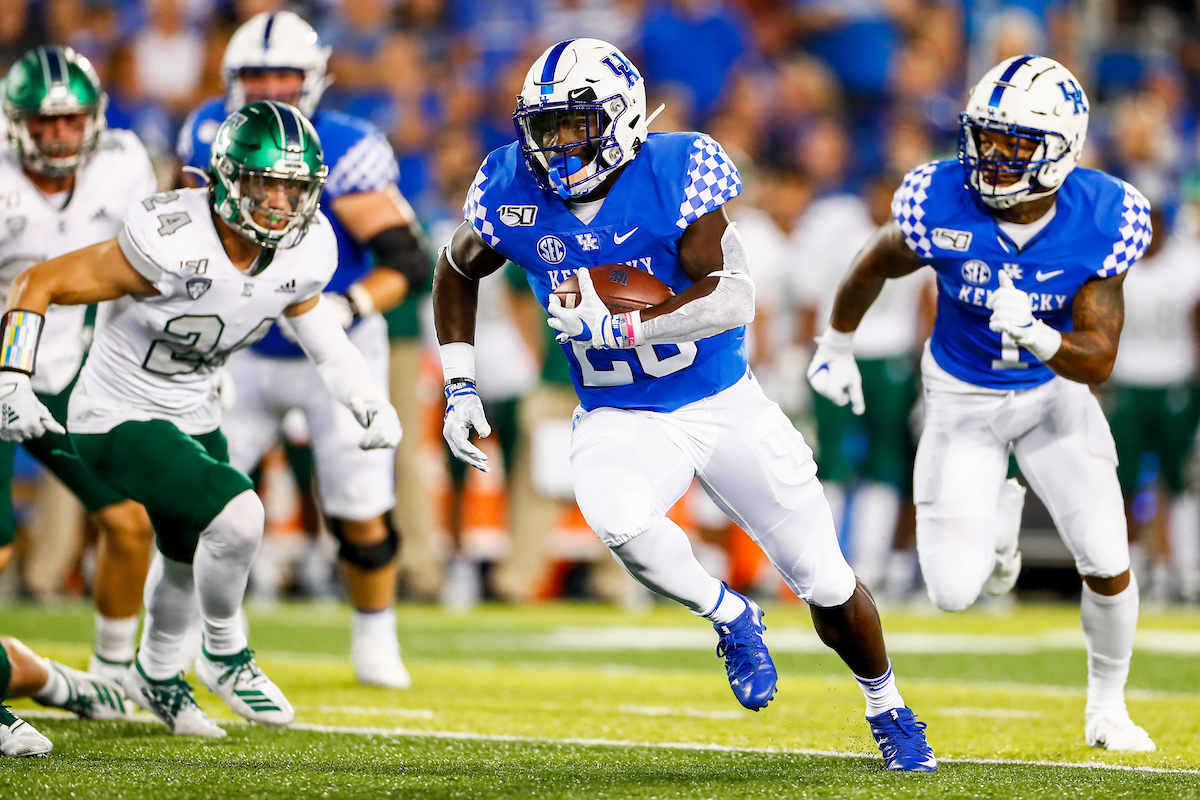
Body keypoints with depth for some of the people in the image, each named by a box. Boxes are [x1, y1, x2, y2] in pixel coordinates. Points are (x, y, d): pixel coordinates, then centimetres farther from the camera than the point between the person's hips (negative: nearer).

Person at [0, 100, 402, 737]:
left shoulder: (304, 252, -12)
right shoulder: (173, 245, -31)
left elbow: (306, 307, 10)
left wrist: (370, 404, -1)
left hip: (193, 418, 8)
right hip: (118, 421, -7)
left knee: (190, 560, 26)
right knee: (236, 516, -26)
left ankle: (157, 674, 56)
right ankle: (225, 655, 1)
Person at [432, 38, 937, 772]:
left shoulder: (676, 174, -21)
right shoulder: (512, 193, -10)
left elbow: (734, 298, -28)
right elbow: (457, 272, 10)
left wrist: (619, 326, -37)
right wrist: (460, 388, 3)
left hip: (726, 405, -1)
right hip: (619, 421, 1)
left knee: (828, 584, 6)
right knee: (620, 522, -34)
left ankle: (889, 711, 35)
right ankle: (731, 618, -5)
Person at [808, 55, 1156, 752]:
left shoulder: (1102, 220, -24)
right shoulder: (941, 204, -26)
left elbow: (1098, 360, -21)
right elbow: (875, 265, -3)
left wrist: (1035, 336, -42)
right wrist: (837, 345, 11)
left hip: (1055, 388, 1)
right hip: (965, 399, 0)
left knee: (1108, 565, -5)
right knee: (954, 592, -9)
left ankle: (1108, 706, 24)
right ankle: (1001, 516, 29)